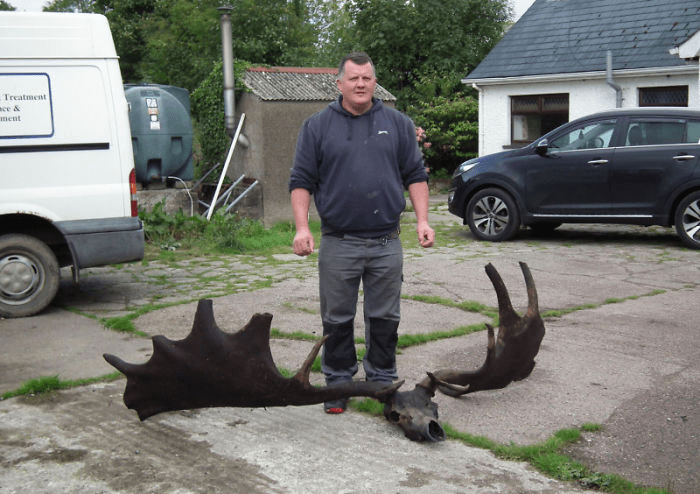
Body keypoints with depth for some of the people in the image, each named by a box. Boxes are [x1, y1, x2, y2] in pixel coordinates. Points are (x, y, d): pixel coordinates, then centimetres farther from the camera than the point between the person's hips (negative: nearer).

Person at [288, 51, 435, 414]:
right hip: (338, 244, -1)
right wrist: (302, 228, -9)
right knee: (337, 319, 7)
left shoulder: (397, 124, 10)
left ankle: (382, 381, 22)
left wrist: (422, 220, -1)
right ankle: (339, 383, 21)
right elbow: (301, 181, 2)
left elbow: (415, 176, 10)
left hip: (387, 244, 1)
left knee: (384, 318, 8)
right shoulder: (317, 126, 4)